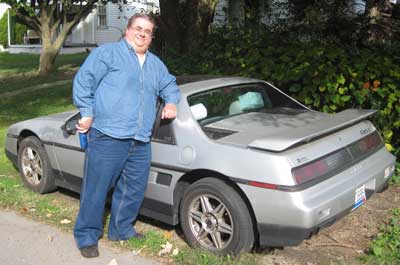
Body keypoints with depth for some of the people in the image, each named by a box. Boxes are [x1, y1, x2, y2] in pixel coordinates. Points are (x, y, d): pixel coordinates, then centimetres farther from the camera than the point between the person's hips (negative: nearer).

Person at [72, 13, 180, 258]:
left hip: (141, 142, 6)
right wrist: (88, 114, -7)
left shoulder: (156, 64, 21)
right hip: (107, 137, -6)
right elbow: (83, 81, -3)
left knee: (134, 190, 13)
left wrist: (171, 102, 12)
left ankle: (121, 230, 31)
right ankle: (87, 237, 14)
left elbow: (170, 85, 34)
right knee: (96, 189, -1)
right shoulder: (107, 52, 1)